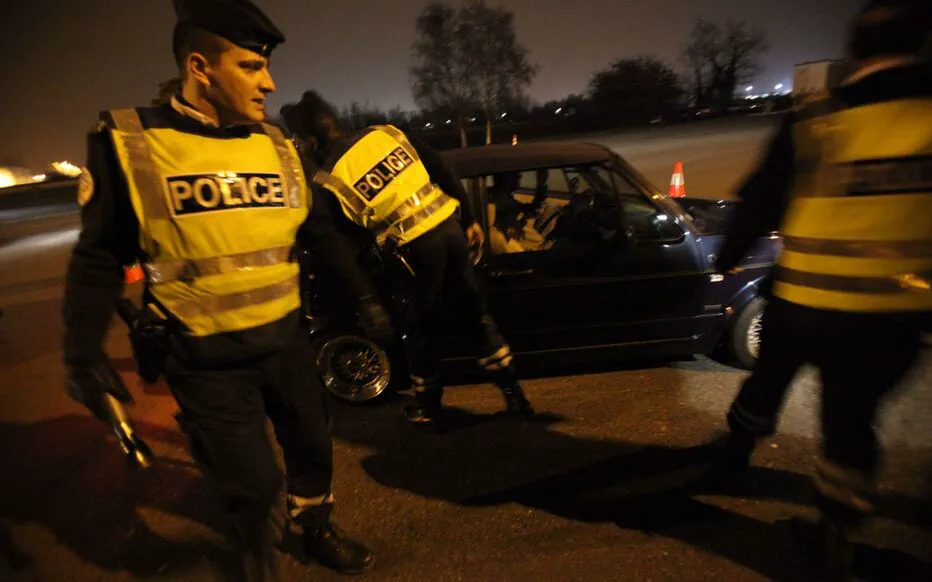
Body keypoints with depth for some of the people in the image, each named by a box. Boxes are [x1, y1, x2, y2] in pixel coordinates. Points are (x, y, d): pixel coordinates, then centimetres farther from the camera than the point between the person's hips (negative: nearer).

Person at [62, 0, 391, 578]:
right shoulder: (128, 143, -10)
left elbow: (321, 232, 9)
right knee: (253, 486, 5)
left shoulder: (277, 146, 1)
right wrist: (84, 353, -8)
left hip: (287, 341, 4)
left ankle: (318, 532, 50)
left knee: (313, 447, 20)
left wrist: (365, 296, 9)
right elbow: (99, 258, -4)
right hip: (207, 359, -4)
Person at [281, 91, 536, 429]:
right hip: (449, 227, 5)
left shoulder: (329, 180, -5)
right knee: (476, 312, 16)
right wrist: (469, 220, 15)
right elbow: (444, 174, 8)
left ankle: (428, 410, 32)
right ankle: (513, 394, 25)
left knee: (420, 330, 14)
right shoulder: (385, 133, 8)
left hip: (413, 250, -5)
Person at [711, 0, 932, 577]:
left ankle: (736, 450, 45)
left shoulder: (811, 125, -6)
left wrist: (727, 258, 15)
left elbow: (758, 202, 0)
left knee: (768, 378, 24)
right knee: (851, 415, 15)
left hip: (803, 300, 0)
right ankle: (838, 535, 22)